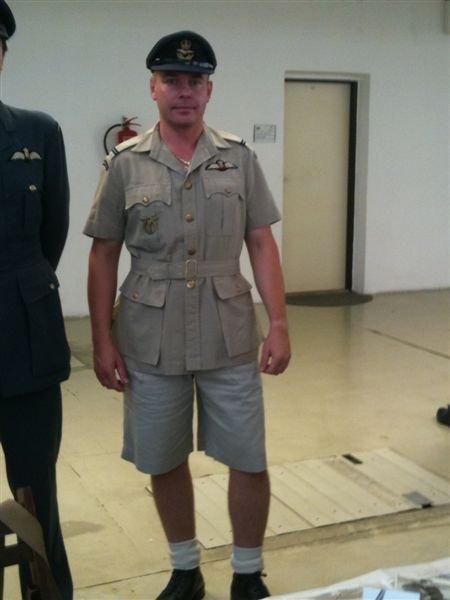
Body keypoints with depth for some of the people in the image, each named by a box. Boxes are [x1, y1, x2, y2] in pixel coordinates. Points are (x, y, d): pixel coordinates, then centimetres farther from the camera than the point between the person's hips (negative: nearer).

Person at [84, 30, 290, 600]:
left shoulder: (239, 158, 3)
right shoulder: (124, 163, 1)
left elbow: (261, 244, 3)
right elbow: (104, 256, 3)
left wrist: (279, 325, -4)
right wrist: (103, 340, -1)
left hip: (229, 338, 0)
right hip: (150, 342, 0)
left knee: (249, 461, 4)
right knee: (164, 463, 12)